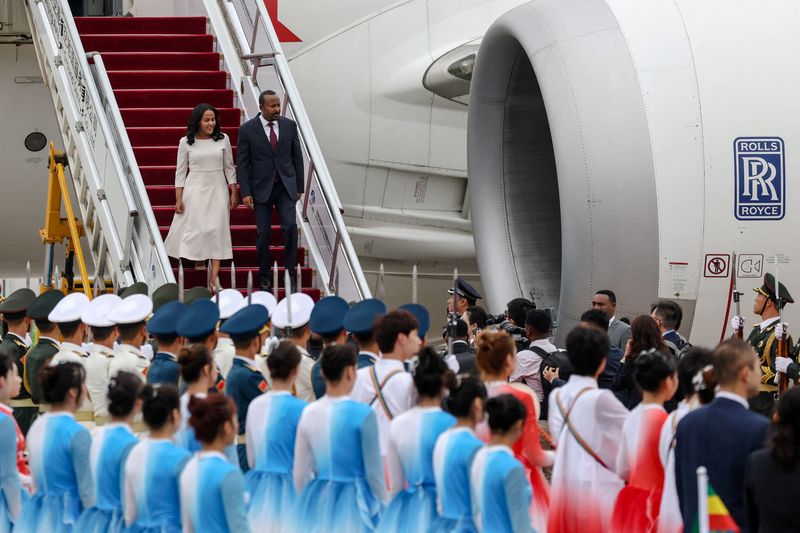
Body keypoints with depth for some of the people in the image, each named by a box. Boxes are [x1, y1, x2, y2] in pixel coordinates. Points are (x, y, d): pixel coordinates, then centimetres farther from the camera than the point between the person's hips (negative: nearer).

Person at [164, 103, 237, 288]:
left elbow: (229, 168, 9)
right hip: (194, 190, -1)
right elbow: (180, 171, 3)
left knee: (217, 231, -6)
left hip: (217, 190, 1)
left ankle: (214, 278, -9)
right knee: (195, 230, -3)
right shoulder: (186, 142, -1)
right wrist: (178, 199, -1)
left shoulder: (223, 140, 2)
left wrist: (233, 193, 5)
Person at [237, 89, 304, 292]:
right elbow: (242, 163, -3)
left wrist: (299, 187, 7)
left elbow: (297, 157, 9)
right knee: (263, 233, 2)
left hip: (286, 187, 1)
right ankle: (265, 278, 14)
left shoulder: (289, 125, 3)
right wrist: (245, 193, -9)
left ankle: (290, 274, -3)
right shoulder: (247, 129, -4)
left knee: (290, 227, -13)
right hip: (261, 188, -1)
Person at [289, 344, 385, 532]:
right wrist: (382, 506, 6)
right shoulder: (363, 414, -13)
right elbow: (374, 471, -7)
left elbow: (300, 473, 4)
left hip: (317, 499, 5)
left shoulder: (308, 413, -1)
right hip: (353, 502, -5)